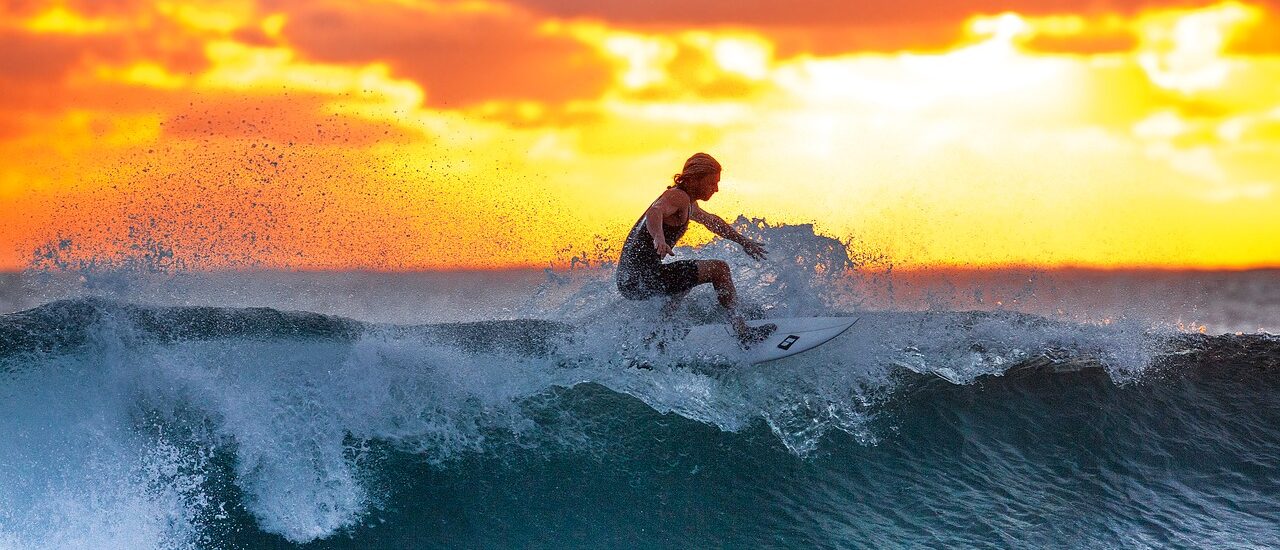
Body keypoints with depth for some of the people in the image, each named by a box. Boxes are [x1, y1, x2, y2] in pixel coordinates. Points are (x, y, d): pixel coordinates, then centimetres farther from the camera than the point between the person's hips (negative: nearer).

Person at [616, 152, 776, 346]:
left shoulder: (687, 203, 21)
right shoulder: (678, 196, -12)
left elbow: (712, 221, 39)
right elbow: (654, 212, -34)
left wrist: (743, 241, 47)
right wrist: (658, 238, -54)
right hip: (642, 277, -10)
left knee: (686, 277, 40)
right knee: (719, 269, -9)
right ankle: (742, 331, -10)